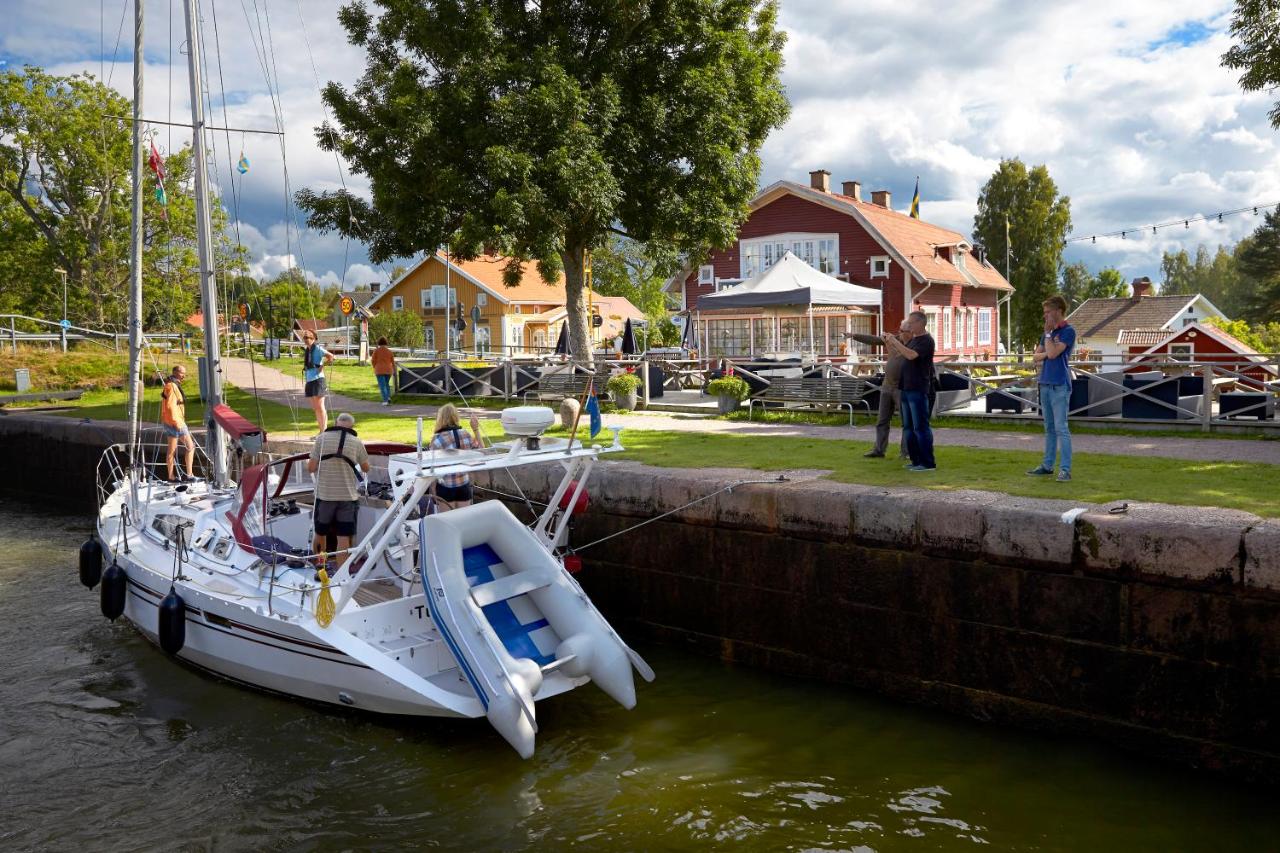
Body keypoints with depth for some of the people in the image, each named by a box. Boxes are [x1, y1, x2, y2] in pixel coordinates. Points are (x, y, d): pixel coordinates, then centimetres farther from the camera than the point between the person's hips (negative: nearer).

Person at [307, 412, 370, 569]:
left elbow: (311, 467, -6)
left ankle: (320, 567, 33)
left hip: (324, 495, 1)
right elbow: (366, 468, 11)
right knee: (344, 538, 2)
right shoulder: (356, 442, 0)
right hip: (348, 496, 0)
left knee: (320, 533, 19)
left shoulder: (322, 438, -3)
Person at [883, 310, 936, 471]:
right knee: (908, 427, 12)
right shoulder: (913, 339, 17)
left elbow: (911, 355, -26)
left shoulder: (926, 340, -12)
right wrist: (889, 343, 7)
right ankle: (916, 460, 18)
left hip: (918, 390, -10)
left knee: (920, 427, -8)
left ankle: (928, 463, -5)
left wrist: (895, 341, -19)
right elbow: (901, 354, 22)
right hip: (907, 389, 10)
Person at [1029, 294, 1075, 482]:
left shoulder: (1068, 331, -8)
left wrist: (1048, 333, -8)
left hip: (1060, 386, -8)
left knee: (1061, 428, -10)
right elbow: (1036, 356, 13)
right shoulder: (1049, 332, 16)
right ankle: (1047, 465, 20)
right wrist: (1046, 354, -7)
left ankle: (1065, 470, -9)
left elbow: (1052, 353, -19)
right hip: (1045, 384, 8)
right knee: (1049, 428, 13)